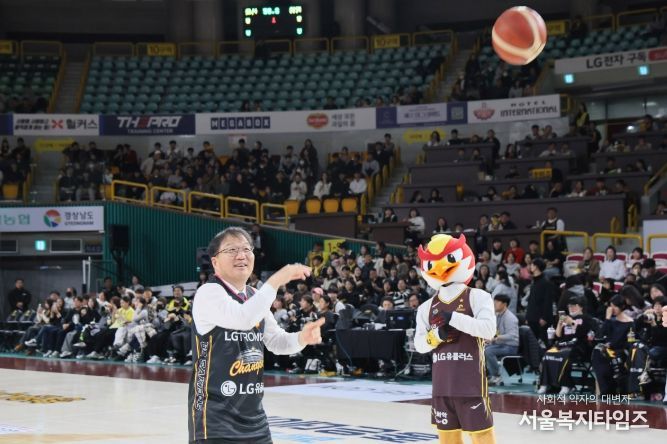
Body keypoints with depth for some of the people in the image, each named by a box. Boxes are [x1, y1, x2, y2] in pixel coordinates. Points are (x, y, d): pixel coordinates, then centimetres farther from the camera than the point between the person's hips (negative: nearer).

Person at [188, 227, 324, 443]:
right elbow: (243, 318, -31)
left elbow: (276, 341, 19)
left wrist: (302, 337, -2)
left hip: (253, 415, 8)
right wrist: (275, 281, -27)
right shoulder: (208, 293, -13)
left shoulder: (255, 297, 13)